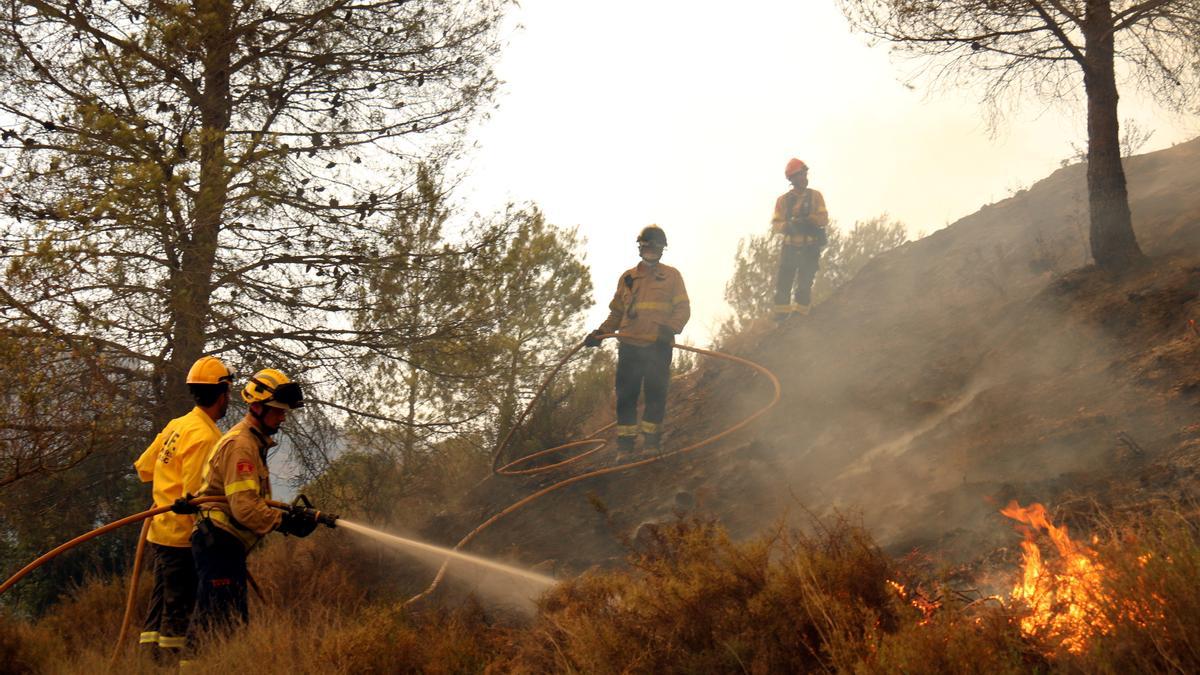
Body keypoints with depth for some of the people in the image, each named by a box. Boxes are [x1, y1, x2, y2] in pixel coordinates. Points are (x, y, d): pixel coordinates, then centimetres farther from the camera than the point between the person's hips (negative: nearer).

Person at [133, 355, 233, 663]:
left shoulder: (176, 425, 10)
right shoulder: (204, 436, -17)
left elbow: (144, 468, 16)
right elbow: (195, 496, -20)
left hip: (161, 532, 9)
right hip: (182, 535, -9)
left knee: (161, 603, 13)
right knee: (179, 607, -3)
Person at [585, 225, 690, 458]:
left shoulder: (672, 276, 11)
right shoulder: (627, 278, 19)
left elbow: (683, 309, 4)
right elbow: (616, 313, 24)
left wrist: (671, 328, -15)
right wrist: (601, 332, 9)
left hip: (658, 346, -2)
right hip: (629, 345, 2)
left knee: (656, 395, -4)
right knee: (626, 396, -2)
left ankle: (651, 443, 2)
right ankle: (625, 446, 0)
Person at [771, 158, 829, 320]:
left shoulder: (815, 196, 5)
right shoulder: (783, 200, 6)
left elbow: (825, 220, -4)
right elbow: (775, 225, -1)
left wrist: (809, 217, -22)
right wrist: (788, 225, -22)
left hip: (810, 249, -1)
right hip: (790, 248, 1)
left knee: (804, 285, -6)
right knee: (782, 284, -3)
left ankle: (798, 316, -2)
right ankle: (781, 317, 3)